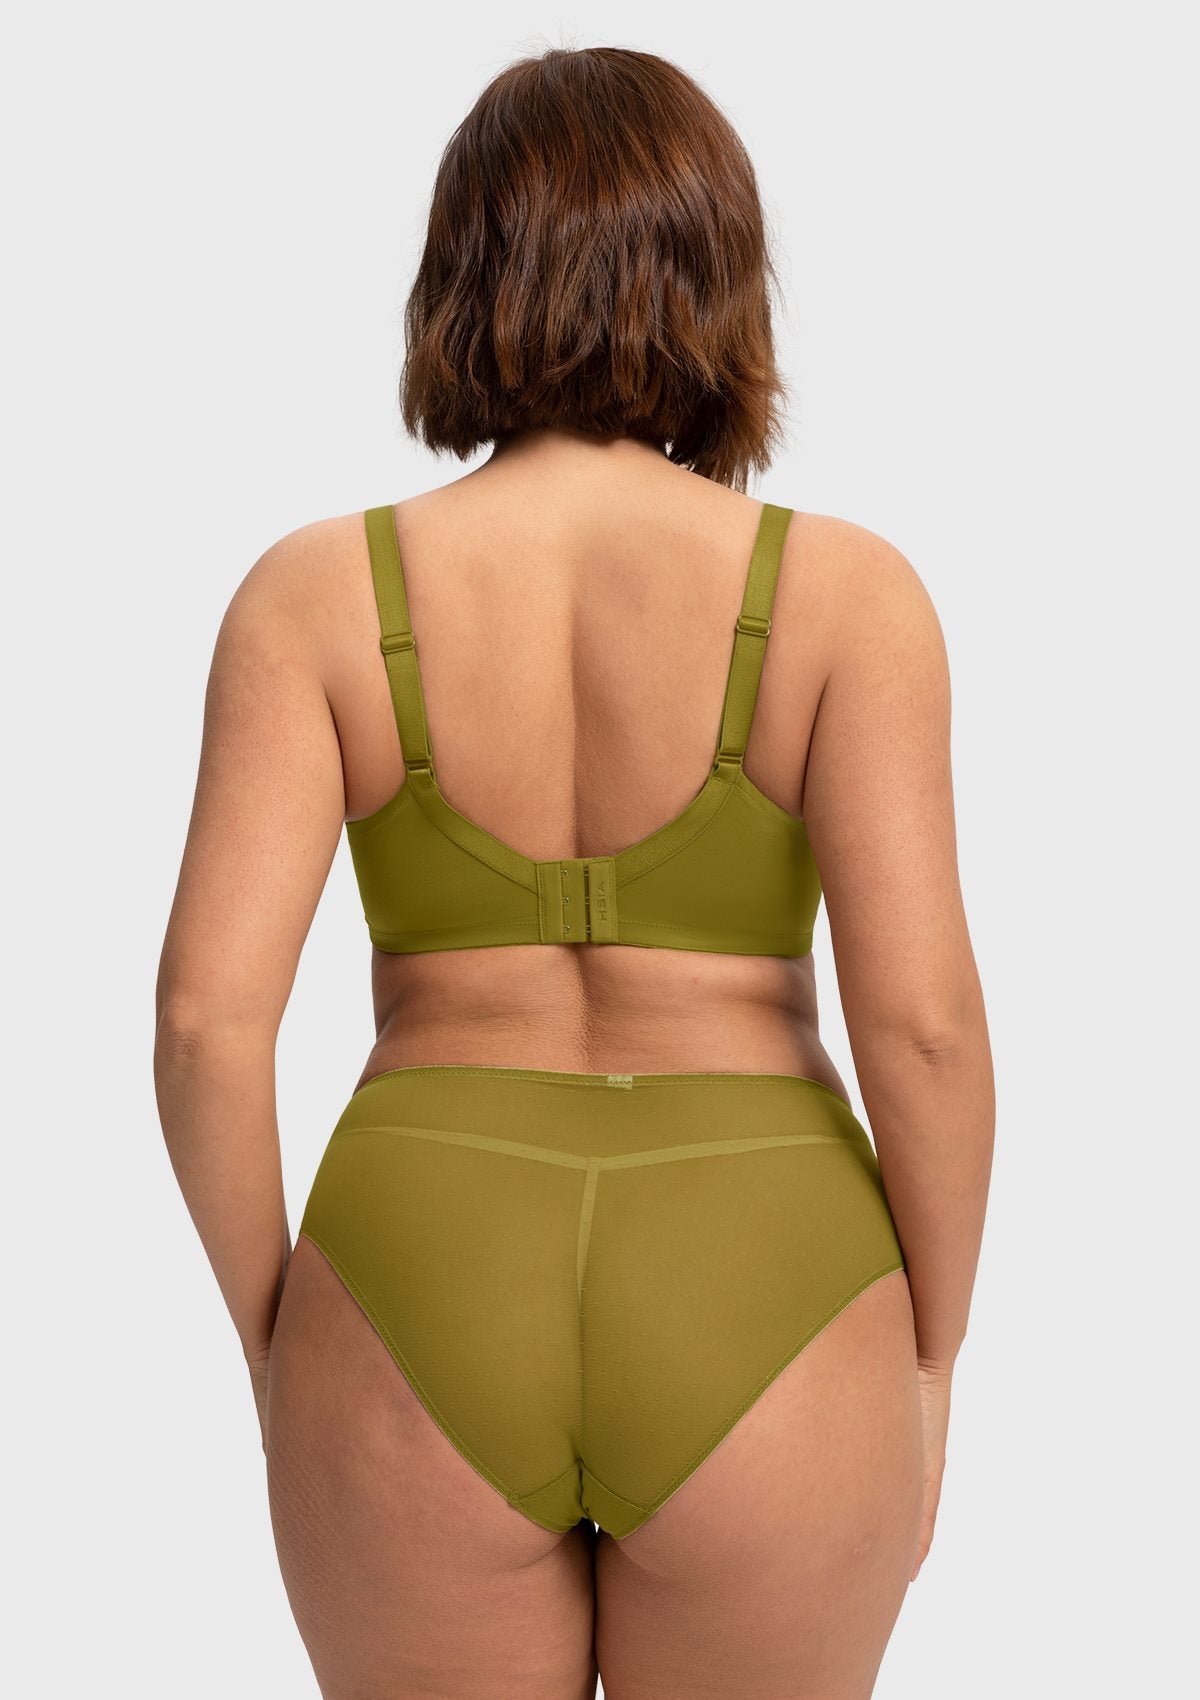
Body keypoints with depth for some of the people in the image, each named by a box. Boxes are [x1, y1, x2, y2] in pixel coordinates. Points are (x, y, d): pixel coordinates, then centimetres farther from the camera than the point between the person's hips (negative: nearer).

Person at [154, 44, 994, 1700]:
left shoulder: (318, 592, -3)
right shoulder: (842, 589, -5)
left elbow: (209, 1014, -9)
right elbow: (922, 1017, -12)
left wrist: (271, 1332, 5)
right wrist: (929, 1357, 2)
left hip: (423, 1317, 1)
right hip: (758, 1326, 0)